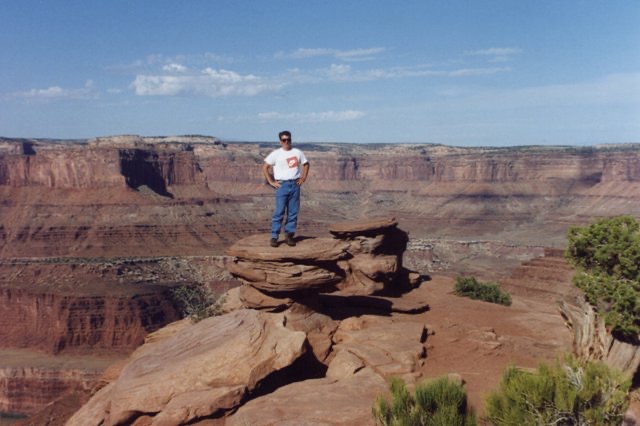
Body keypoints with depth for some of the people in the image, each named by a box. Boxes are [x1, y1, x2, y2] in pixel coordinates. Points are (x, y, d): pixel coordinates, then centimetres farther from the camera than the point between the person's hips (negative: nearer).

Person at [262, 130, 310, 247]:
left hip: (295, 185, 4)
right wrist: (271, 182, -7)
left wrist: (303, 177, 10)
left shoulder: (298, 152, 8)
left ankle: (289, 235, 13)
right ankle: (274, 237, -3)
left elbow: (306, 164, 22)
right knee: (279, 212, -7)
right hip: (282, 185, -4)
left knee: (293, 212, 5)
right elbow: (265, 167, -3)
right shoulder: (276, 154, -2)